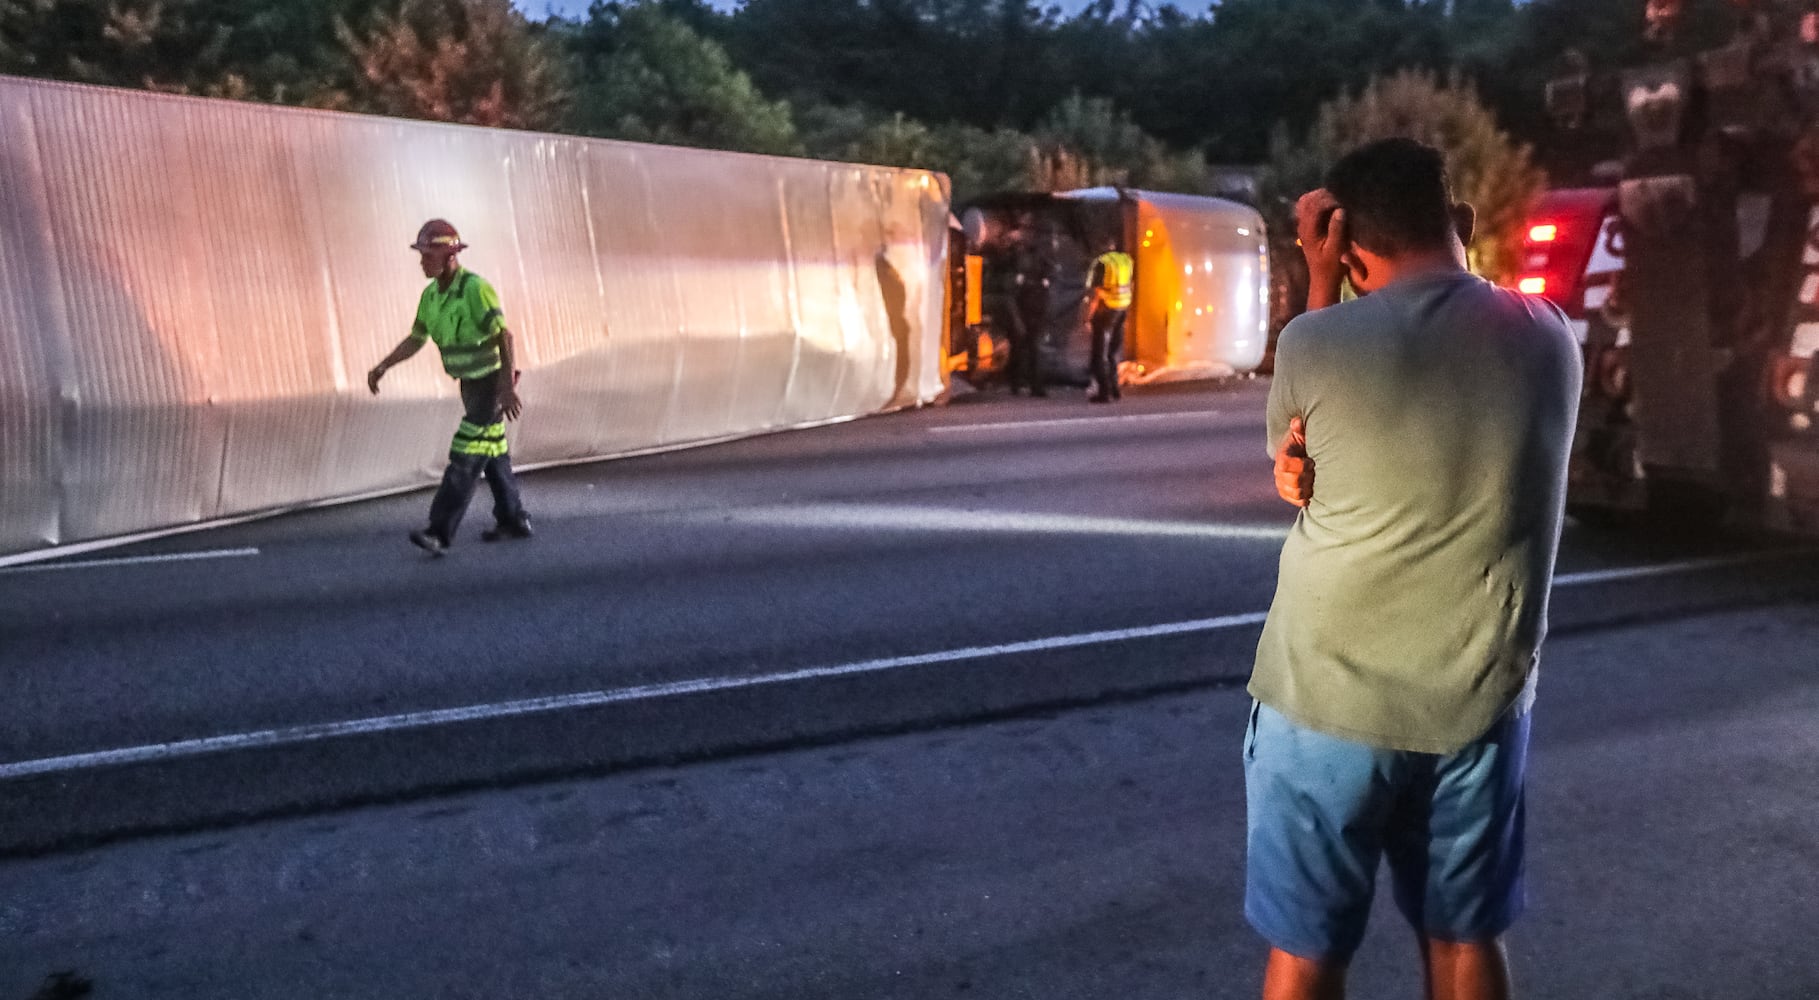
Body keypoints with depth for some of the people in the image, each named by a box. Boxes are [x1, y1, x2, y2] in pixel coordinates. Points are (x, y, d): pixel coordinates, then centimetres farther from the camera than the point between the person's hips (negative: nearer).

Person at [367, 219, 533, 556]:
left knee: (465, 456, -12)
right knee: (492, 453, 15)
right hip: (471, 383, 9)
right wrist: (381, 368, 1)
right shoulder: (432, 294, 5)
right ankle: (513, 521, 25)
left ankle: (440, 532, -13)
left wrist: (509, 386, -35)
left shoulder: (475, 288, -23)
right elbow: (415, 340, 13)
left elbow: (504, 336, -28)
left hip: (493, 383, -9)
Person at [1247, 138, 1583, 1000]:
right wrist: (1322, 472, -2)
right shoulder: (1548, 337, -2)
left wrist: (1318, 281, 4)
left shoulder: (1316, 343, -14)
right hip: (1480, 701, 4)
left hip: (1328, 699, -3)